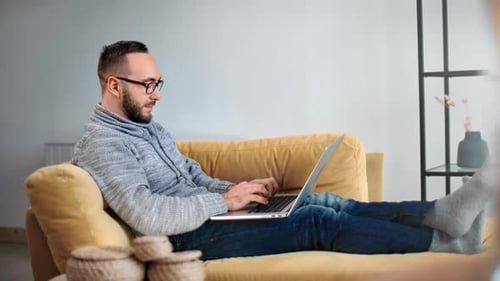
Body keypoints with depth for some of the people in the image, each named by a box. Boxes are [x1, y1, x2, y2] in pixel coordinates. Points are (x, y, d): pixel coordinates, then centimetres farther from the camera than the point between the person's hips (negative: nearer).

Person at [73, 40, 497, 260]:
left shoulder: (150, 128, 18)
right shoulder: (101, 145, -13)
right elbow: (147, 217, -26)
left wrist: (242, 190, 1)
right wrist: (226, 201, -18)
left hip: (206, 216, 9)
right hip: (188, 239, -9)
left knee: (323, 201, -8)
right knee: (316, 220, -19)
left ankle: (441, 213, -15)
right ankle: (446, 242, -16)